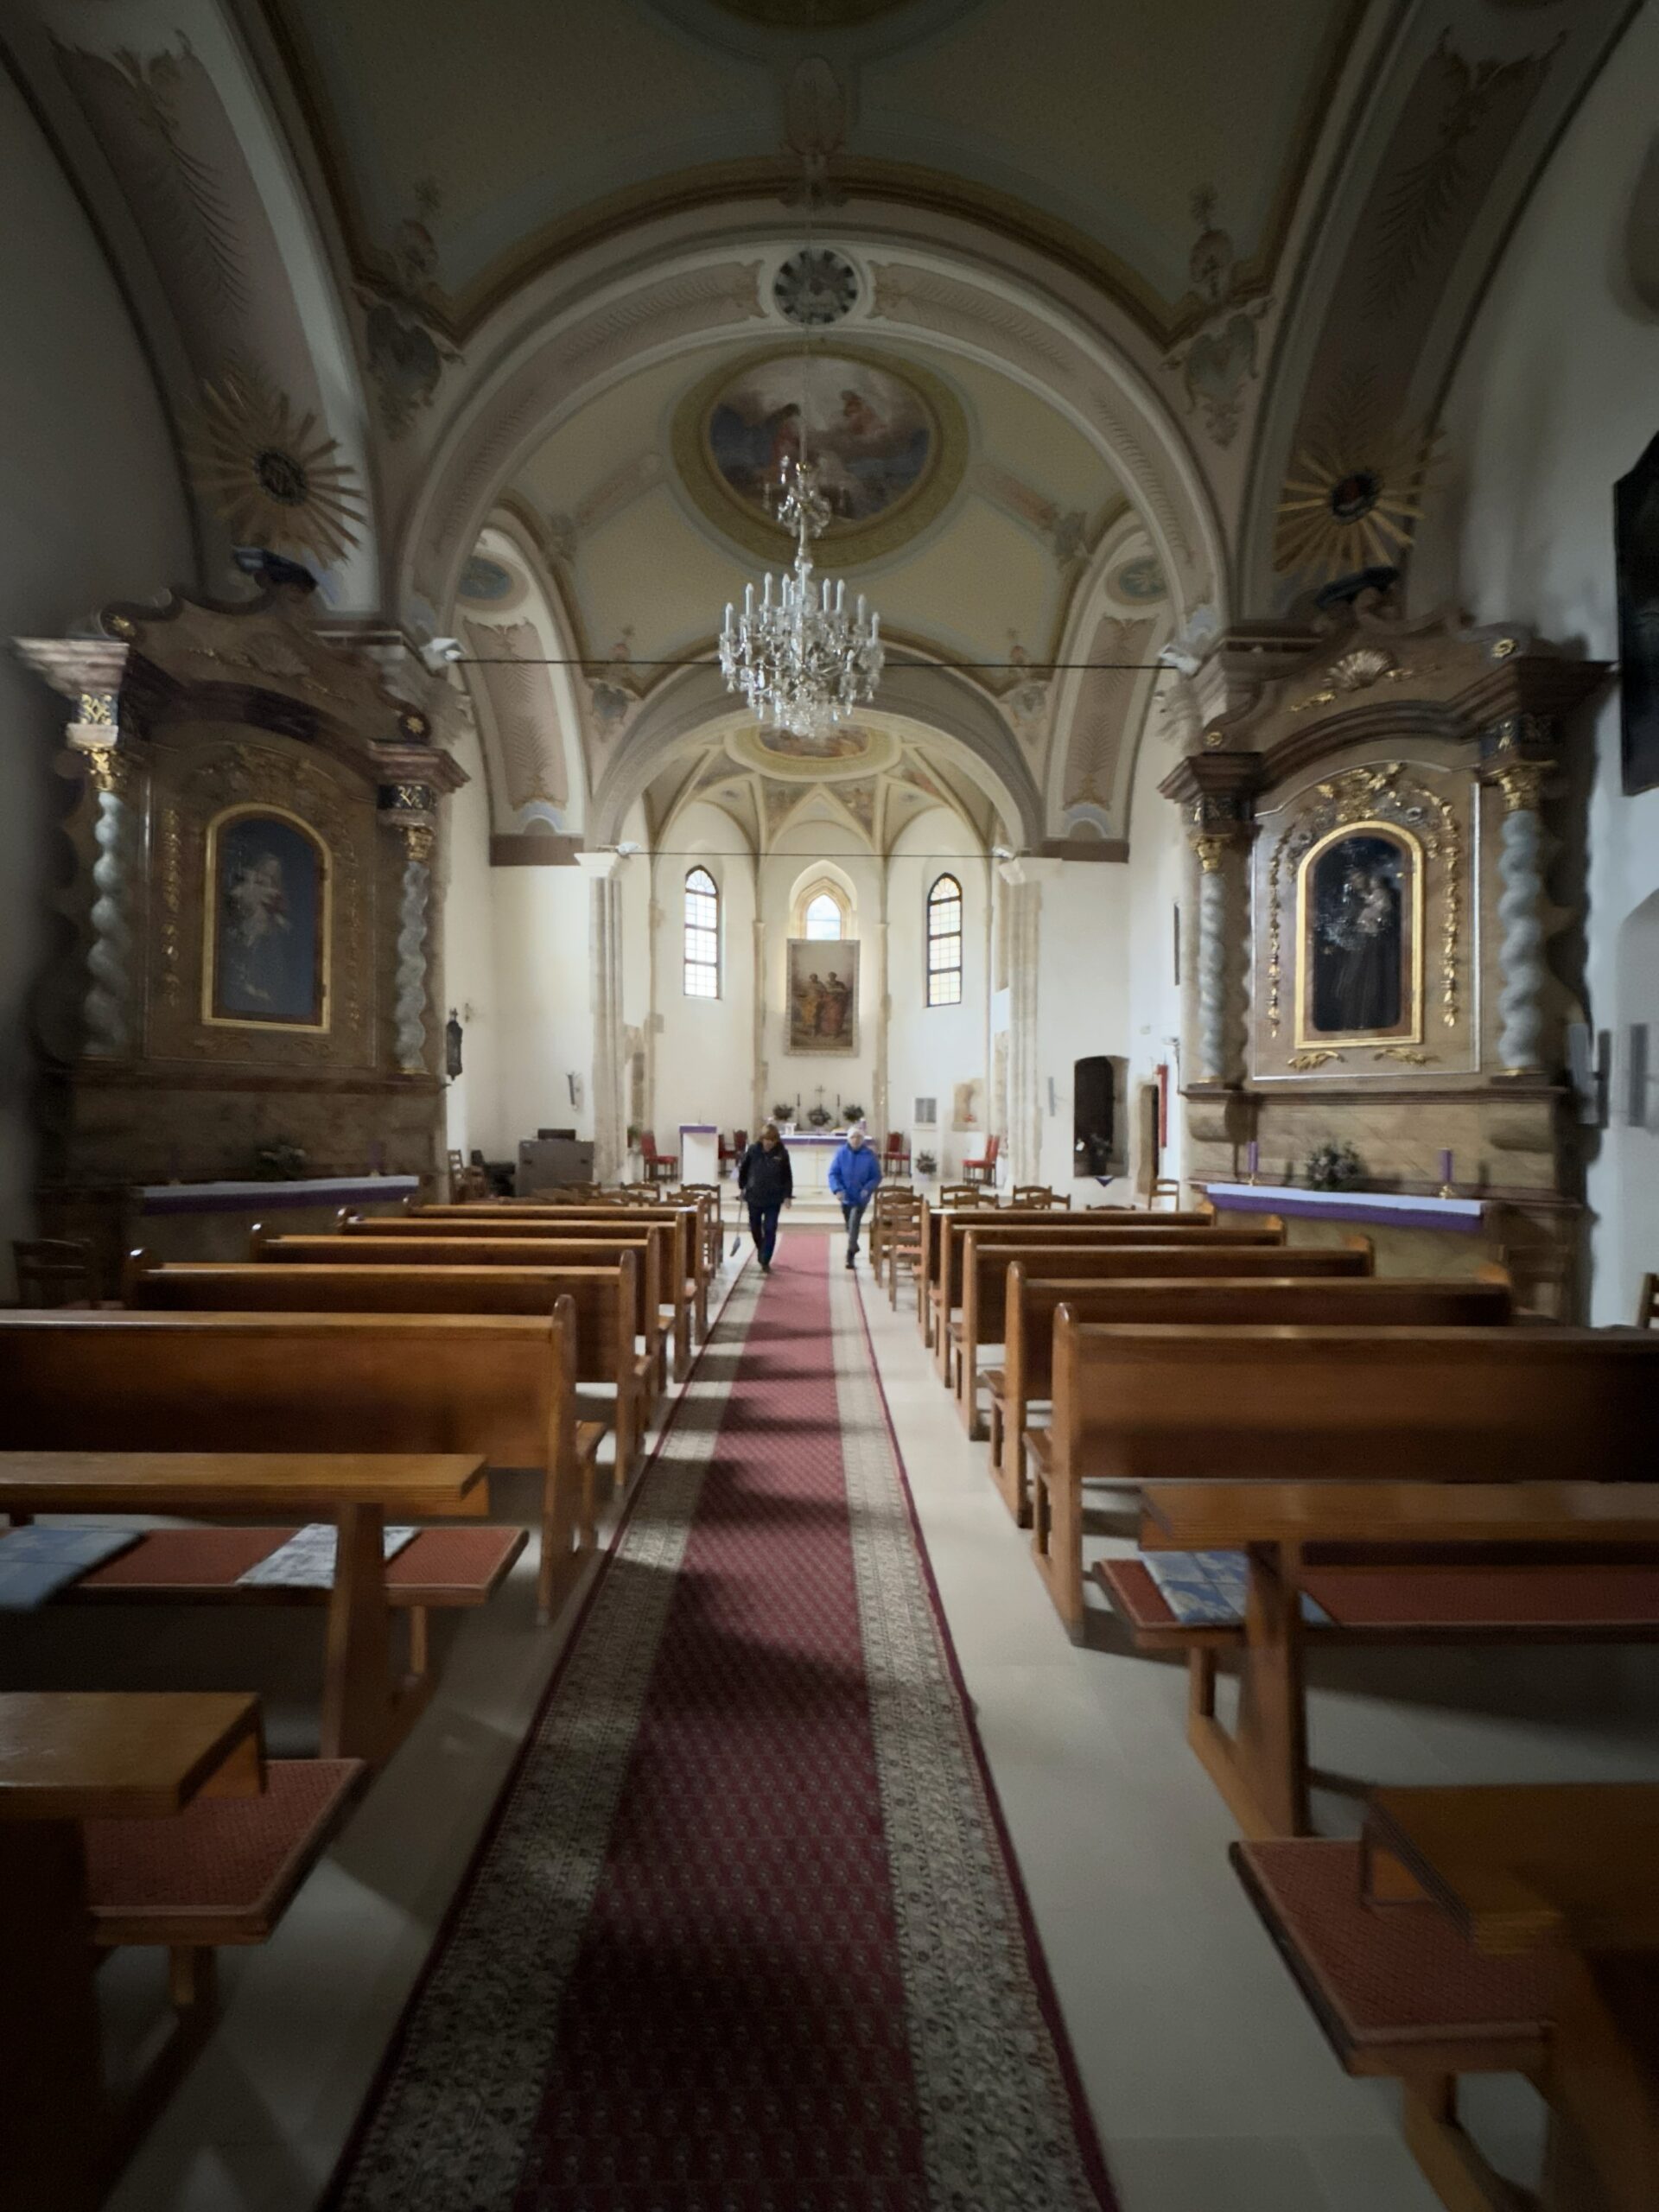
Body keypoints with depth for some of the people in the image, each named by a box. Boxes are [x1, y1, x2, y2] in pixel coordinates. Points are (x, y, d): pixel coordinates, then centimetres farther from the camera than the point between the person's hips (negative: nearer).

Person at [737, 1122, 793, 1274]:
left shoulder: (782, 1152, -8)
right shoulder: (753, 1150, -6)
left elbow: (788, 1175, -3)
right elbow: (743, 1168, 7)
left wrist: (788, 1195, -5)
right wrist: (742, 1186, 9)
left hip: (774, 1198, -2)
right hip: (754, 1196, 2)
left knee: (770, 1230, -3)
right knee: (755, 1228, 14)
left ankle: (765, 1262, 4)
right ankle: (761, 1252, 40)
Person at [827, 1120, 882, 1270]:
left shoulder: (869, 1155, -10)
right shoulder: (841, 1153, -8)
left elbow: (877, 1176, -4)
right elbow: (833, 1173, -5)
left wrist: (867, 1188, -20)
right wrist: (837, 1189, -20)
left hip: (860, 1198, -3)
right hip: (846, 1197, 3)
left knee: (854, 1225, -14)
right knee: (849, 1226, 18)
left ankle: (851, 1255, -8)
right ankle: (853, 1247, 43)